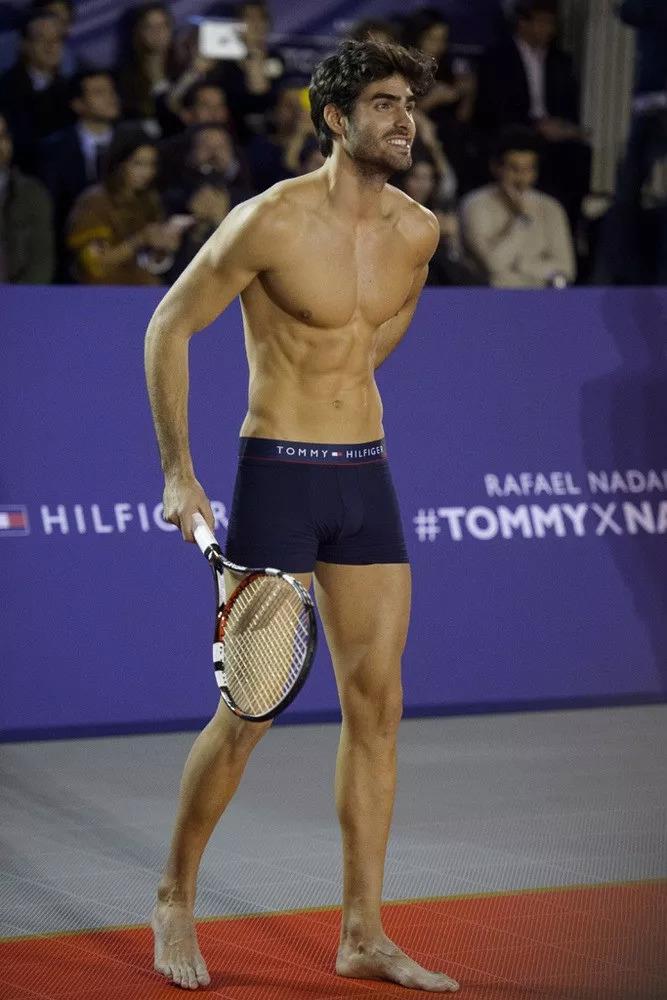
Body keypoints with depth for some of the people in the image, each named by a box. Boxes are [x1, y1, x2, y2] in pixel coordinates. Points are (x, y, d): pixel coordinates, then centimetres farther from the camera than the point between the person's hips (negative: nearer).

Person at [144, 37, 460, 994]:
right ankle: (175, 898, 18)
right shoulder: (270, 221, -13)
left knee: (377, 705, 4)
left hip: (367, 476, 6)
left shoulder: (419, 230, 3)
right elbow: (169, 328, -6)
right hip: (277, 477, -6)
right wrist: (177, 471, -8)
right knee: (252, 708, -3)